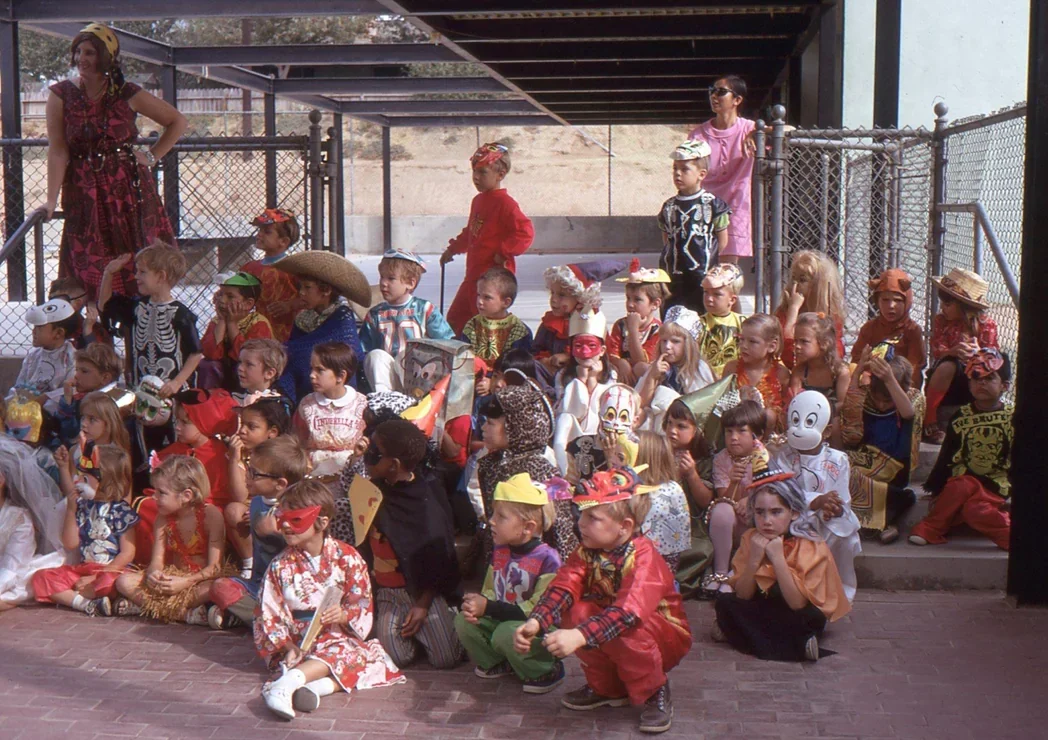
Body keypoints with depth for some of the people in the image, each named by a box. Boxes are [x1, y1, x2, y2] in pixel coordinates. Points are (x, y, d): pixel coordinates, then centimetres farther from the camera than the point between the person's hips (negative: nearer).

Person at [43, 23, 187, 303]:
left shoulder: (127, 94, -2)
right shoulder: (61, 95, -3)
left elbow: (178, 122, 6)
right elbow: (58, 151, -9)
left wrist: (152, 156, 0)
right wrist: (51, 200, -16)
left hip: (129, 189, 0)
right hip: (84, 193, 0)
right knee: (89, 274, 0)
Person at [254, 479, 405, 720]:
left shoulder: (347, 557, -2)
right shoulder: (280, 565, 1)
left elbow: (363, 606, -1)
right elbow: (271, 615, -2)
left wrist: (344, 616, -24)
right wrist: (288, 646, -18)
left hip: (337, 635, 1)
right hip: (297, 644, -1)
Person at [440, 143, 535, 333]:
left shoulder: (504, 203, -14)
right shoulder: (478, 200, 15)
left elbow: (525, 231, -22)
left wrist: (504, 252, -20)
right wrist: (453, 249, 30)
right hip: (473, 273, 10)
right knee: (455, 318, 16)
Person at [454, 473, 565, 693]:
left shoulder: (547, 559, -21)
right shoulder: (499, 551, 4)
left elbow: (537, 609, -25)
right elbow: (490, 591, 13)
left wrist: (488, 608, -25)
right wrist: (476, 603, -13)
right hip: (502, 620, 7)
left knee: (506, 633, -34)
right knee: (463, 621, -12)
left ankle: (547, 672, -8)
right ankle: (496, 664, 11)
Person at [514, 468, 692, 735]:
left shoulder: (643, 556, -29)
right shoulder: (587, 552, -8)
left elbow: (629, 611, -44)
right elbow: (562, 588, -23)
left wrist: (579, 637, -57)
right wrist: (536, 622, -43)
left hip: (665, 637, -6)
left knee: (626, 631, -37)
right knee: (574, 611, -20)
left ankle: (655, 692, -8)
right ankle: (608, 688, 2)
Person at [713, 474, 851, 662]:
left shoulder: (812, 547, -21)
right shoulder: (751, 539, -9)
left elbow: (798, 604, -28)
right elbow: (742, 597, -12)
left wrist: (778, 558, -33)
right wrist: (754, 560, -28)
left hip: (799, 619, -5)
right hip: (764, 609, 5)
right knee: (724, 602, -21)